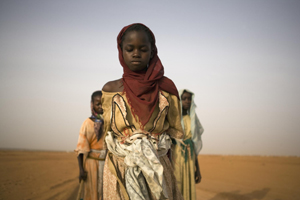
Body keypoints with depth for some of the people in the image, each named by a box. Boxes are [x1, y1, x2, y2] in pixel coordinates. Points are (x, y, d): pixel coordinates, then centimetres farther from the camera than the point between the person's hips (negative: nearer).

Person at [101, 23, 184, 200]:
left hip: (158, 168, 0)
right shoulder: (110, 89, 3)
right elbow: (108, 132, 10)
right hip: (118, 170, 0)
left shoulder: (165, 87, 2)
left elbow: (174, 132, 4)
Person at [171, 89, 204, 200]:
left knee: (188, 190, 4)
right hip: (174, 158, -5)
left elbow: (194, 145, 15)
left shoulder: (191, 119, 14)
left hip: (189, 161, 5)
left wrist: (197, 169, 12)